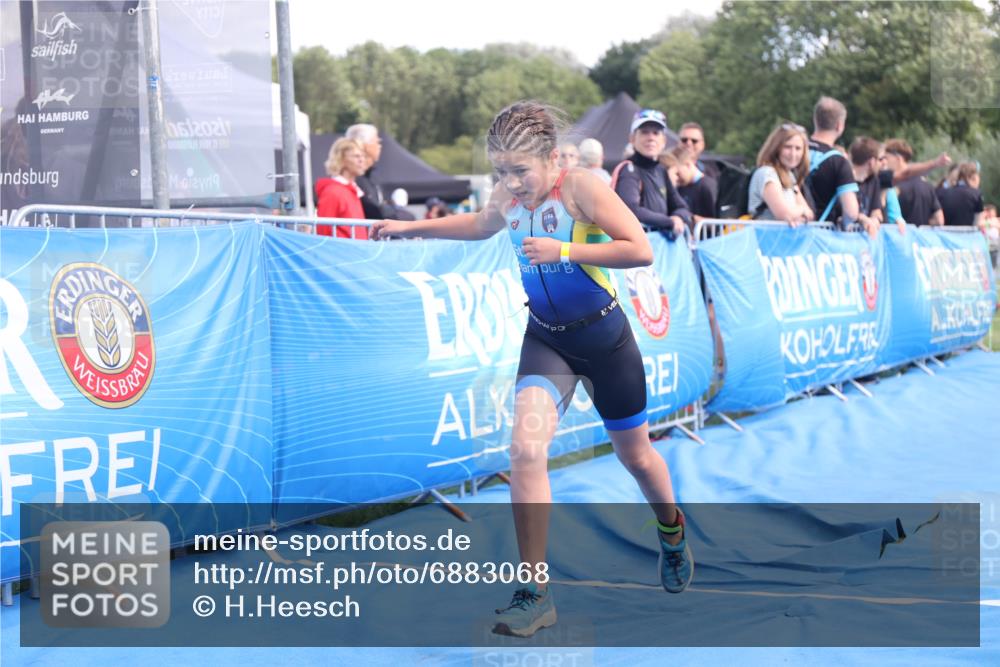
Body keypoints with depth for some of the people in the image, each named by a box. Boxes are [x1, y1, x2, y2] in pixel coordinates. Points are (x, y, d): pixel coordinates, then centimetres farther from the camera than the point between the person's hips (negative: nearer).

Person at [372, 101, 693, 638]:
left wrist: (563, 249, -31)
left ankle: (672, 533, 50)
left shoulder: (581, 186, -21)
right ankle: (535, 593, -14)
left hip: (604, 336, -3)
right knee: (525, 448, -20)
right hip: (545, 337, 3)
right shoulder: (508, 198, -4)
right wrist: (412, 227, 17)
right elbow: (479, 225, 21)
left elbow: (640, 251, -27)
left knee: (635, 454, 14)